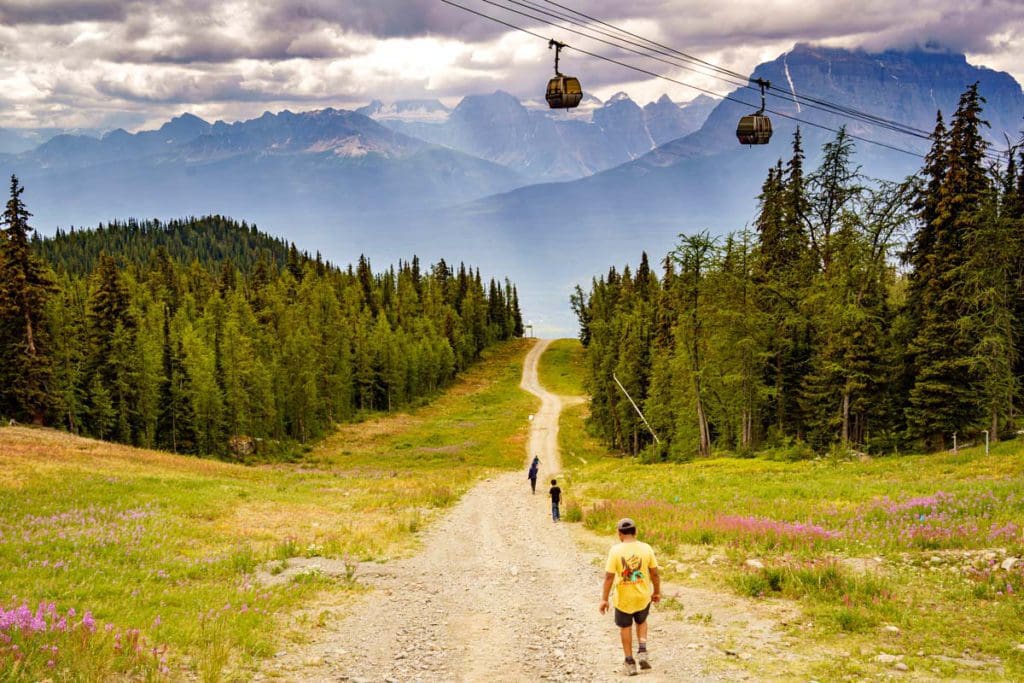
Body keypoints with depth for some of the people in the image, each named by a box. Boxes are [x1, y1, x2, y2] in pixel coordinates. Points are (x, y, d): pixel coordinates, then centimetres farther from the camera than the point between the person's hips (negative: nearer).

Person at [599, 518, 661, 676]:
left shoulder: (615, 550, -16)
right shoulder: (646, 548, -9)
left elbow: (609, 576, -17)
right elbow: (655, 573, -3)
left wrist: (604, 599, -9)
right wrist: (657, 592, 12)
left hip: (623, 598, -2)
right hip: (643, 597, 2)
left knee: (625, 627, 18)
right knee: (641, 622, 29)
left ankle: (630, 663, 22)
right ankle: (643, 652, 12)